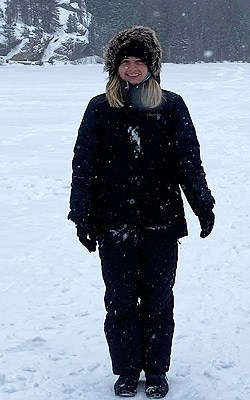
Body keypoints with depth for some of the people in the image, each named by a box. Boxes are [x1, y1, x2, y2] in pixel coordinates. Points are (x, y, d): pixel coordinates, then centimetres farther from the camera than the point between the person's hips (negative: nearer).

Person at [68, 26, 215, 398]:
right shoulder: (100, 109, 2)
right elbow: (83, 164, 3)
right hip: (114, 225, 0)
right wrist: (82, 215, -2)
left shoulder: (171, 106, 2)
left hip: (161, 224, 0)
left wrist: (203, 205, 2)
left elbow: (189, 160, 6)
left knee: (158, 301, 8)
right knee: (120, 302, 8)